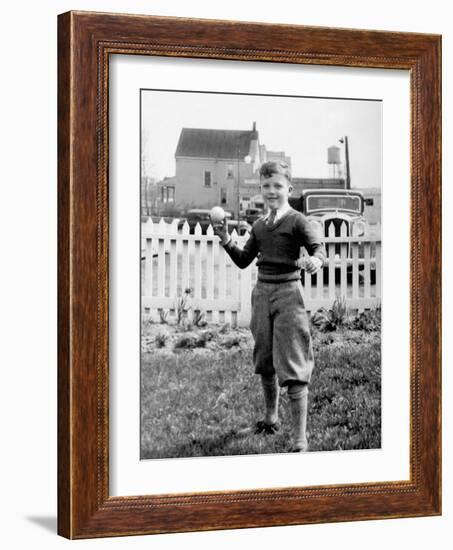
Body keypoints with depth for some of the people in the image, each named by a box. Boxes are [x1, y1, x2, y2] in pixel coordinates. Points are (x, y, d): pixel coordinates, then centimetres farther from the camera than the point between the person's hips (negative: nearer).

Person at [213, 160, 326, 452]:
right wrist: (227, 242, 2)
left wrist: (315, 261, -36)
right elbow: (244, 260, 18)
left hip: (288, 292, -7)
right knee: (265, 362, 18)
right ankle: (271, 417, 40)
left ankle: (300, 439, -9)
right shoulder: (259, 226, 13)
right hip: (262, 292, 7)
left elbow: (319, 249, -13)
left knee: (293, 368, -9)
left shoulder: (297, 221, -7)